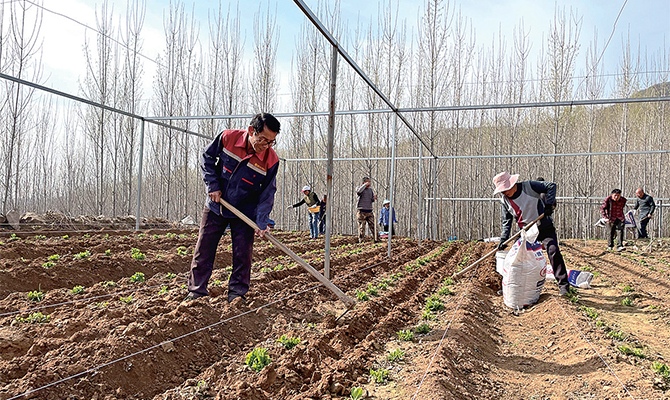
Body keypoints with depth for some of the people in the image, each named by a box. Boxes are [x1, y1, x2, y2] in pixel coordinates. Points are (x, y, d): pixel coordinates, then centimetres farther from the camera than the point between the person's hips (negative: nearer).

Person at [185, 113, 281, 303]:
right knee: (203, 250, 5)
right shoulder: (227, 138, -18)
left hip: (245, 213, -1)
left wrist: (262, 222, -20)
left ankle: (237, 293, 15)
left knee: (242, 254, 0)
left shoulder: (271, 160, -19)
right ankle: (196, 291, 17)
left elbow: (267, 193, -11)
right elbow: (207, 158, -1)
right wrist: (213, 185, -10)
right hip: (215, 206, 1)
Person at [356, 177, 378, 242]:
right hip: (362, 211, -5)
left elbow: (371, 200, 17)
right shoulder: (359, 188, 1)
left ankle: (376, 239, 4)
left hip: (369, 211, 5)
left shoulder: (370, 190, 17)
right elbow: (359, 191, -24)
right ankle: (361, 241, 1)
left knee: (373, 226, 0)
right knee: (361, 227, -4)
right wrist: (365, 185, -17)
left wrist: (374, 198, -6)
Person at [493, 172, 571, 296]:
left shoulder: (528, 186, -14)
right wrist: (503, 239, -7)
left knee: (553, 252, -17)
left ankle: (563, 284, -9)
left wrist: (548, 204, -23)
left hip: (544, 227, -4)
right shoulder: (505, 201, -1)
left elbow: (551, 186, -12)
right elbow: (506, 222, 2)